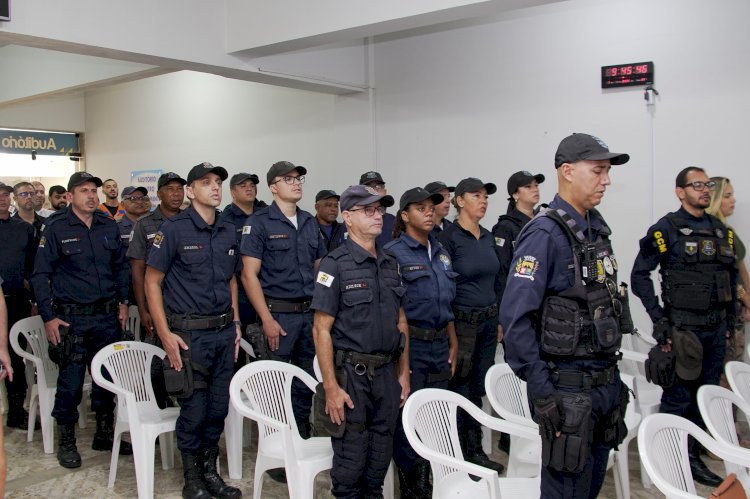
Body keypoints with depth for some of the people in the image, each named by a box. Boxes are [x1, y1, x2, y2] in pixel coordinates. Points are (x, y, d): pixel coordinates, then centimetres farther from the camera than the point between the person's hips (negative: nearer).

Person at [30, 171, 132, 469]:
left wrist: (123, 302, 10)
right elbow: (40, 275, -5)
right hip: (72, 319, -4)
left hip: (107, 316, 4)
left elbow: (121, 266, 17)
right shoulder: (56, 228, -6)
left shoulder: (108, 226, 7)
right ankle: (66, 440, 19)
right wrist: (48, 317, -10)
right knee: (70, 382, 1)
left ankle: (105, 434, 28)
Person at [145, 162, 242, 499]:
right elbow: (152, 281, -7)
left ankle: (210, 471, 29)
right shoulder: (174, 229, -8)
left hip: (224, 332, 5)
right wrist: (166, 335, -12)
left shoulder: (228, 232, 9)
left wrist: (236, 325, 12)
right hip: (190, 333, -5)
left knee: (219, 406, 12)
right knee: (194, 409, 3)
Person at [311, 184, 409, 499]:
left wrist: (403, 373, 11)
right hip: (351, 374, -5)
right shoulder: (336, 264, -9)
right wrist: (331, 387, -15)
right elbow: (321, 329, -12)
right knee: (350, 460, 4)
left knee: (380, 458, 15)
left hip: (387, 373, 6)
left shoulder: (390, 263, 10)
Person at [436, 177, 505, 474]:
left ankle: (475, 450, 27)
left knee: (479, 388, 14)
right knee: (460, 390, 3)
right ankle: (458, 457, 16)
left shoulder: (488, 238, 10)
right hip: (462, 323, -7)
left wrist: (499, 322, 15)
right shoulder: (448, 238, -12)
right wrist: (448, 331, -13)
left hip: (488, 322, 7)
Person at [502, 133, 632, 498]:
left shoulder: (596, 227, 9)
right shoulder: (545, 233, -17)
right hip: (568, 389, -8)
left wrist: (612, 374, 15)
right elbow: (515, 317, -22)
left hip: (605, 382, 8)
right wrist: (540, 391, -20)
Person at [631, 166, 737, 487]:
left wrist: (730, 317, 14)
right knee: (677, 398, -1)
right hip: (682, 328, -6)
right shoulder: (666, 229, -8)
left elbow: (732, 274, 20)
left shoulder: (721, 230, 11)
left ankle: (693, 458, 26)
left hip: (716, 328, 6)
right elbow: (640, 275, -10)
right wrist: (659, 319, -13)